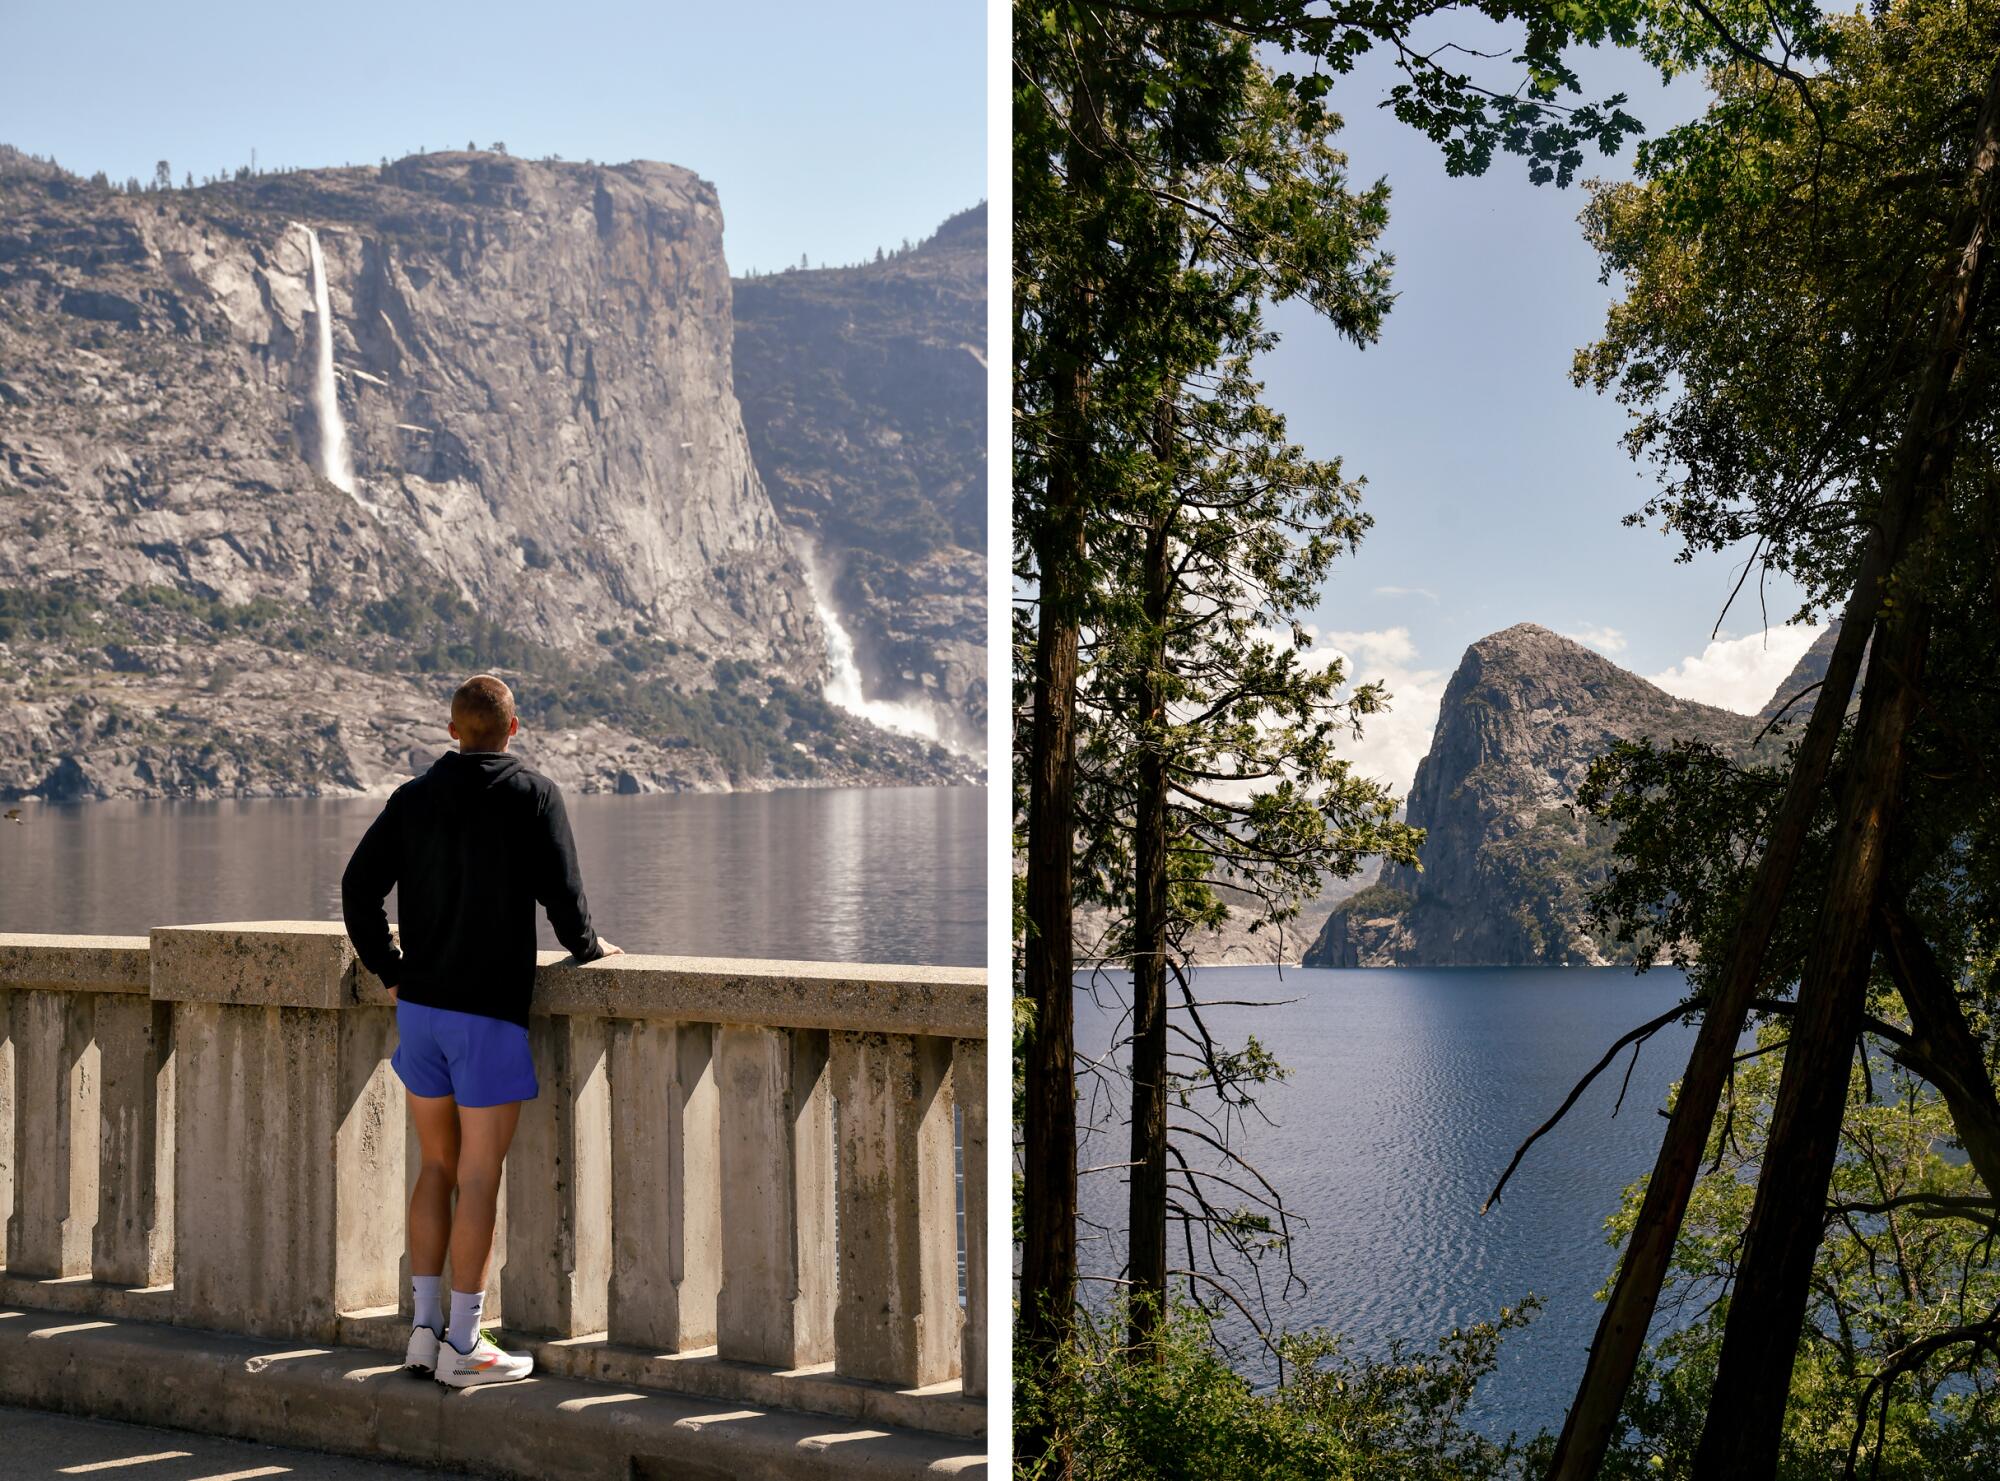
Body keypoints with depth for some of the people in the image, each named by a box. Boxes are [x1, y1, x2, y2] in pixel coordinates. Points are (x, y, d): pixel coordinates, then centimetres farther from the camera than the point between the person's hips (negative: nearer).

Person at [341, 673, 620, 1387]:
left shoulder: (412, 797, 7)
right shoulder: (533, 794, -6)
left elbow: (358, 888, 4)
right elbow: (562, 892, -11)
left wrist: (389, 971, 13)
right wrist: (587, 947, 7)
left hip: (418, 1006, 5)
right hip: (491, 1013, -5)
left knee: (438, 1166, 15)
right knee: (479, 1177, -1)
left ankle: (425, 1325, 14)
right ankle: (463, 1345, 1)